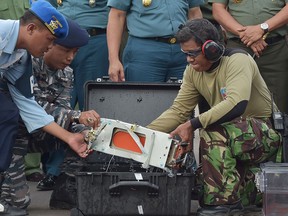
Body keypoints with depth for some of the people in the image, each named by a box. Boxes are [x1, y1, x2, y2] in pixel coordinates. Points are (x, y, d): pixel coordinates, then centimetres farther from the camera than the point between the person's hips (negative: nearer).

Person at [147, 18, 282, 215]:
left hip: (267, 134, -8)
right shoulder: (193, 71, 2)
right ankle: (250, 183, 16)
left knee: (214, 130, -33)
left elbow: (236, 104, -36)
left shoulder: (237, 61, -21)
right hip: (234, 135, 8)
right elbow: (178, 110, 2)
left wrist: (192, 124, -37)